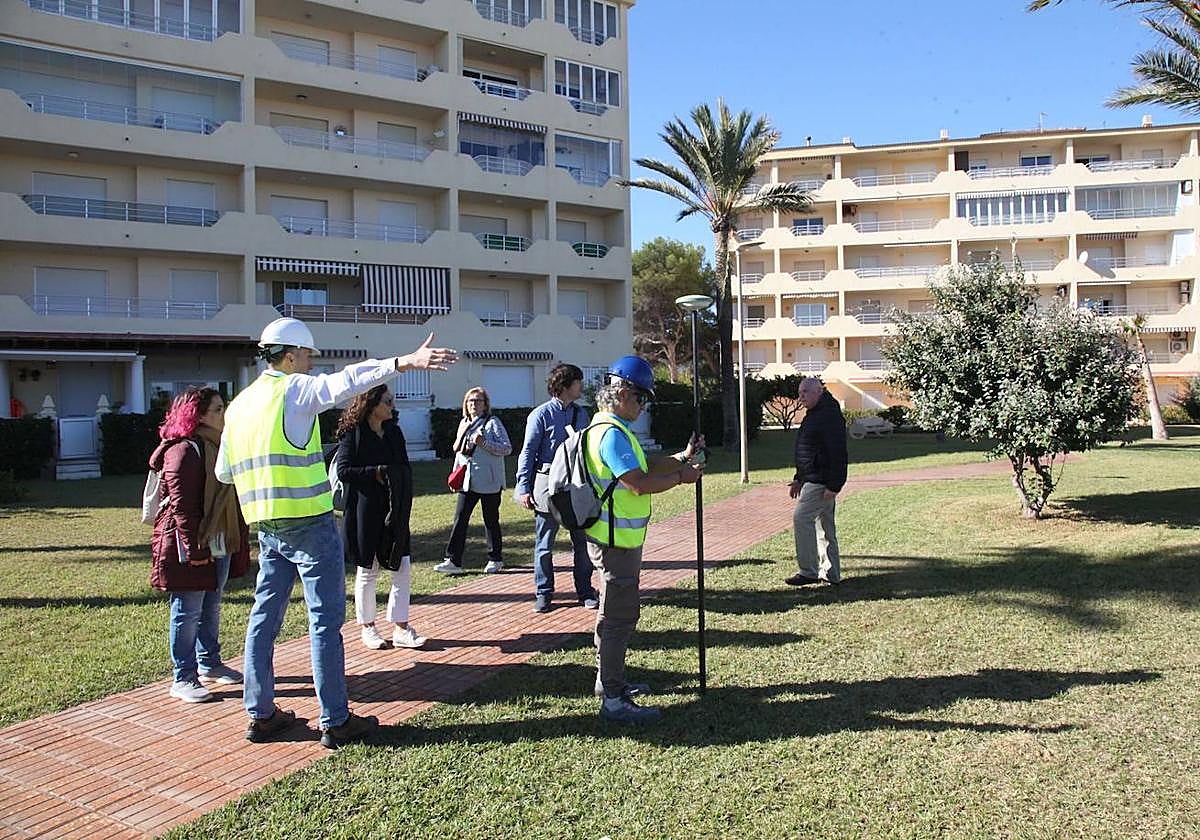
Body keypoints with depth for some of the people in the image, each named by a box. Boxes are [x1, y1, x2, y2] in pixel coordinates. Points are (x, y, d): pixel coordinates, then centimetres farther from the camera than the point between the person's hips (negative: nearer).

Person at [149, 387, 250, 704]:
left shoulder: (217, 446, 13)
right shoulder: (184, 450, -17)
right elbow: (180, 502, -21)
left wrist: (239, 537, 18)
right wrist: (195, 547, -22)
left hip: (220, 543, 9)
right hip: (191, 546, -9)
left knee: (212, 608, 18)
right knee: (188, 612, 0)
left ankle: (210, 665, 32)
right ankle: (183, 679, 10)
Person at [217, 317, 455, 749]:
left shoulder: (238, 404, 13)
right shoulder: (295, 389, -9)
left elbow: (224, 471, 17)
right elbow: (346, 381, -27)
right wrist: (406, 362, -38)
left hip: (266, 528, 8)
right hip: (309, 523, -7)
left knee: (264, 615, 14)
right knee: (325, 620, -1)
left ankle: (260, 714, 22)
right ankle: (335, 721, 4)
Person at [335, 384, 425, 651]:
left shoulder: (394, 431, 9)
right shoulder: (352, 434, -7)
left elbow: (405, 468, 12)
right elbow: (343, 471, -12)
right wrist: (375, 473, -17)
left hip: (394, 512, 5)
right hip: (365, 512, -5)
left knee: (402, 568, 1)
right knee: (367, 570, 6)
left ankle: (401, 628, 8)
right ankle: (367, 627, 20)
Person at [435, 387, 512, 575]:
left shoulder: (493, 422, -4)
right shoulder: (464, 423, 16)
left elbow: (507, 447, -11)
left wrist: (484, 443, -22)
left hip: (488, 481, -5)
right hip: (467, 480, 6)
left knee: (491, 520, 4)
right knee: (460, 518, -3)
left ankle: (495, 559, 17)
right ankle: (453, 561, -3)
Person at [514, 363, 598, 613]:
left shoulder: (581, 413, 10)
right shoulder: (541, 415, -6)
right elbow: (527, 452, -5)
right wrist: (524, 488, -10)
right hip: (548, 483, -4)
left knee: (583, 541, 9)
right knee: (544, 544, 6)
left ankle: (585, 591, 21)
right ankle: (543, 594, 17)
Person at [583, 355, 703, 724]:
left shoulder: (611, 428, 15)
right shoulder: (612, 433, -20)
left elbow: (643, 469, 17)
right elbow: (640, 484, -24)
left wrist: (682, 457, 10)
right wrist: (681, 477, -12)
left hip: (619, 539, 11)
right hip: (616, 541, -11)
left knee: (618, 612, 21)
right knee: (619, 616, -5)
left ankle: (610, 680, 35)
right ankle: (614, 701, 1)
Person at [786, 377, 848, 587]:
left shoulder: (830, 416, -16)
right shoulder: (813, 415, 18)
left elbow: (838, 453, -22)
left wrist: (834, 485, -25)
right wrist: (798, 479, 23)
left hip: (821, 481, -11)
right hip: (813, 479, 11)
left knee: (802, 518, -12)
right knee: (825, 524, 12)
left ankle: (808, 571, -7)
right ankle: (831, 574, 18)